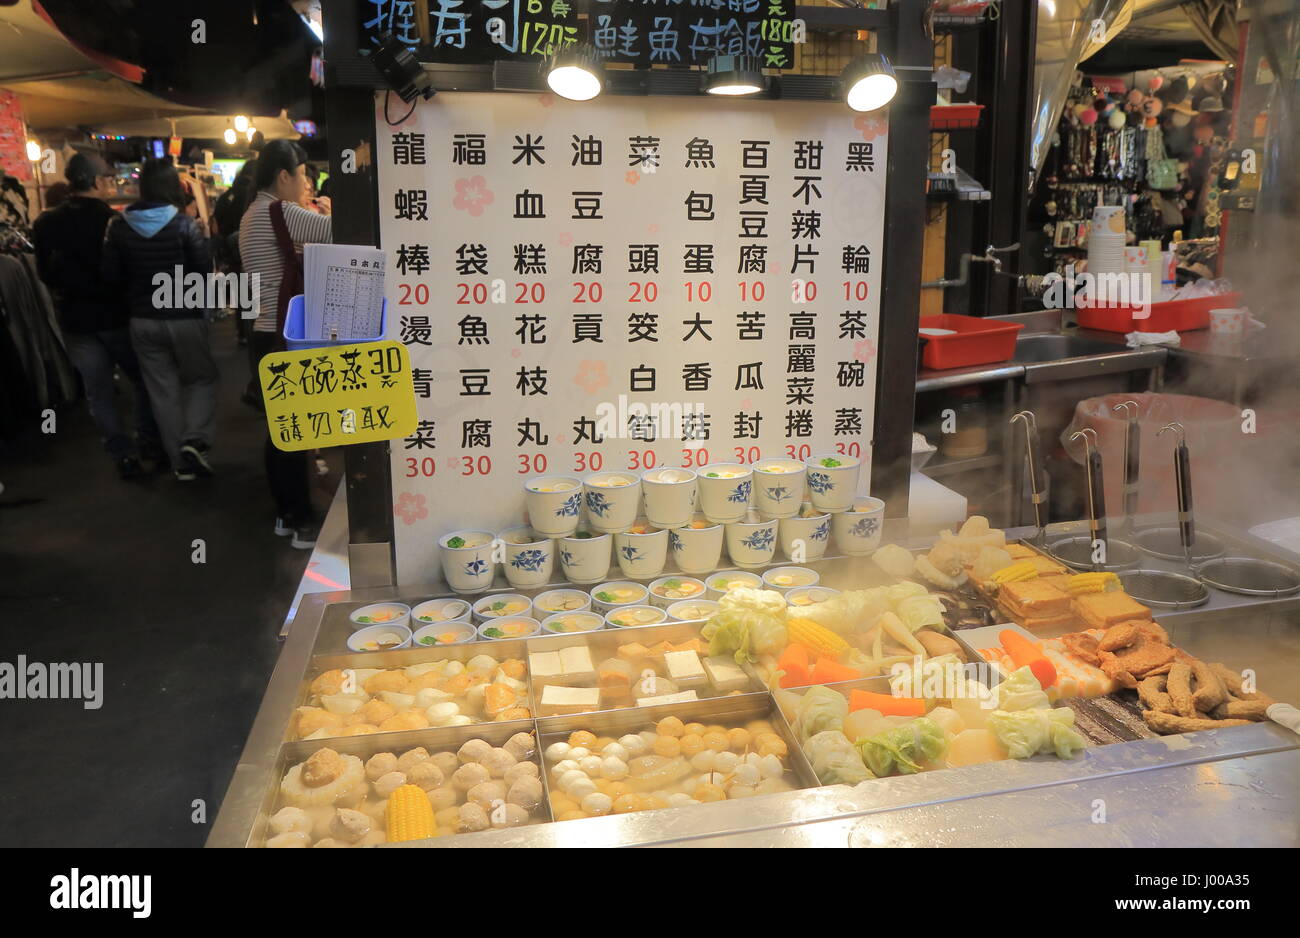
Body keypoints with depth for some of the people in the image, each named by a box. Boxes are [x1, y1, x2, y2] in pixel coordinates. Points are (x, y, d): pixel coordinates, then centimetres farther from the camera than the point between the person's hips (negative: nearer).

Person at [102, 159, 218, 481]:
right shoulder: (183, 224, -14)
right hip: (185, 316, -3)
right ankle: (195, 439, -6)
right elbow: (205, 269, -13)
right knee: (201, 378, 16)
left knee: (163, 390, 11)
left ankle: (182, 463, 15)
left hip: (143, 320, 3)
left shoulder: (120, 227, -2)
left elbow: (112, 276, 1)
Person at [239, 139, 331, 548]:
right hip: (284, 339, -10)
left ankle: (286, 514, 25)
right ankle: (302, 523, 5)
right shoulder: (277, 212, -16)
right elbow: (337, 231, -27)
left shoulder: (256, 215, 17)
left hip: (270, 335, 10)